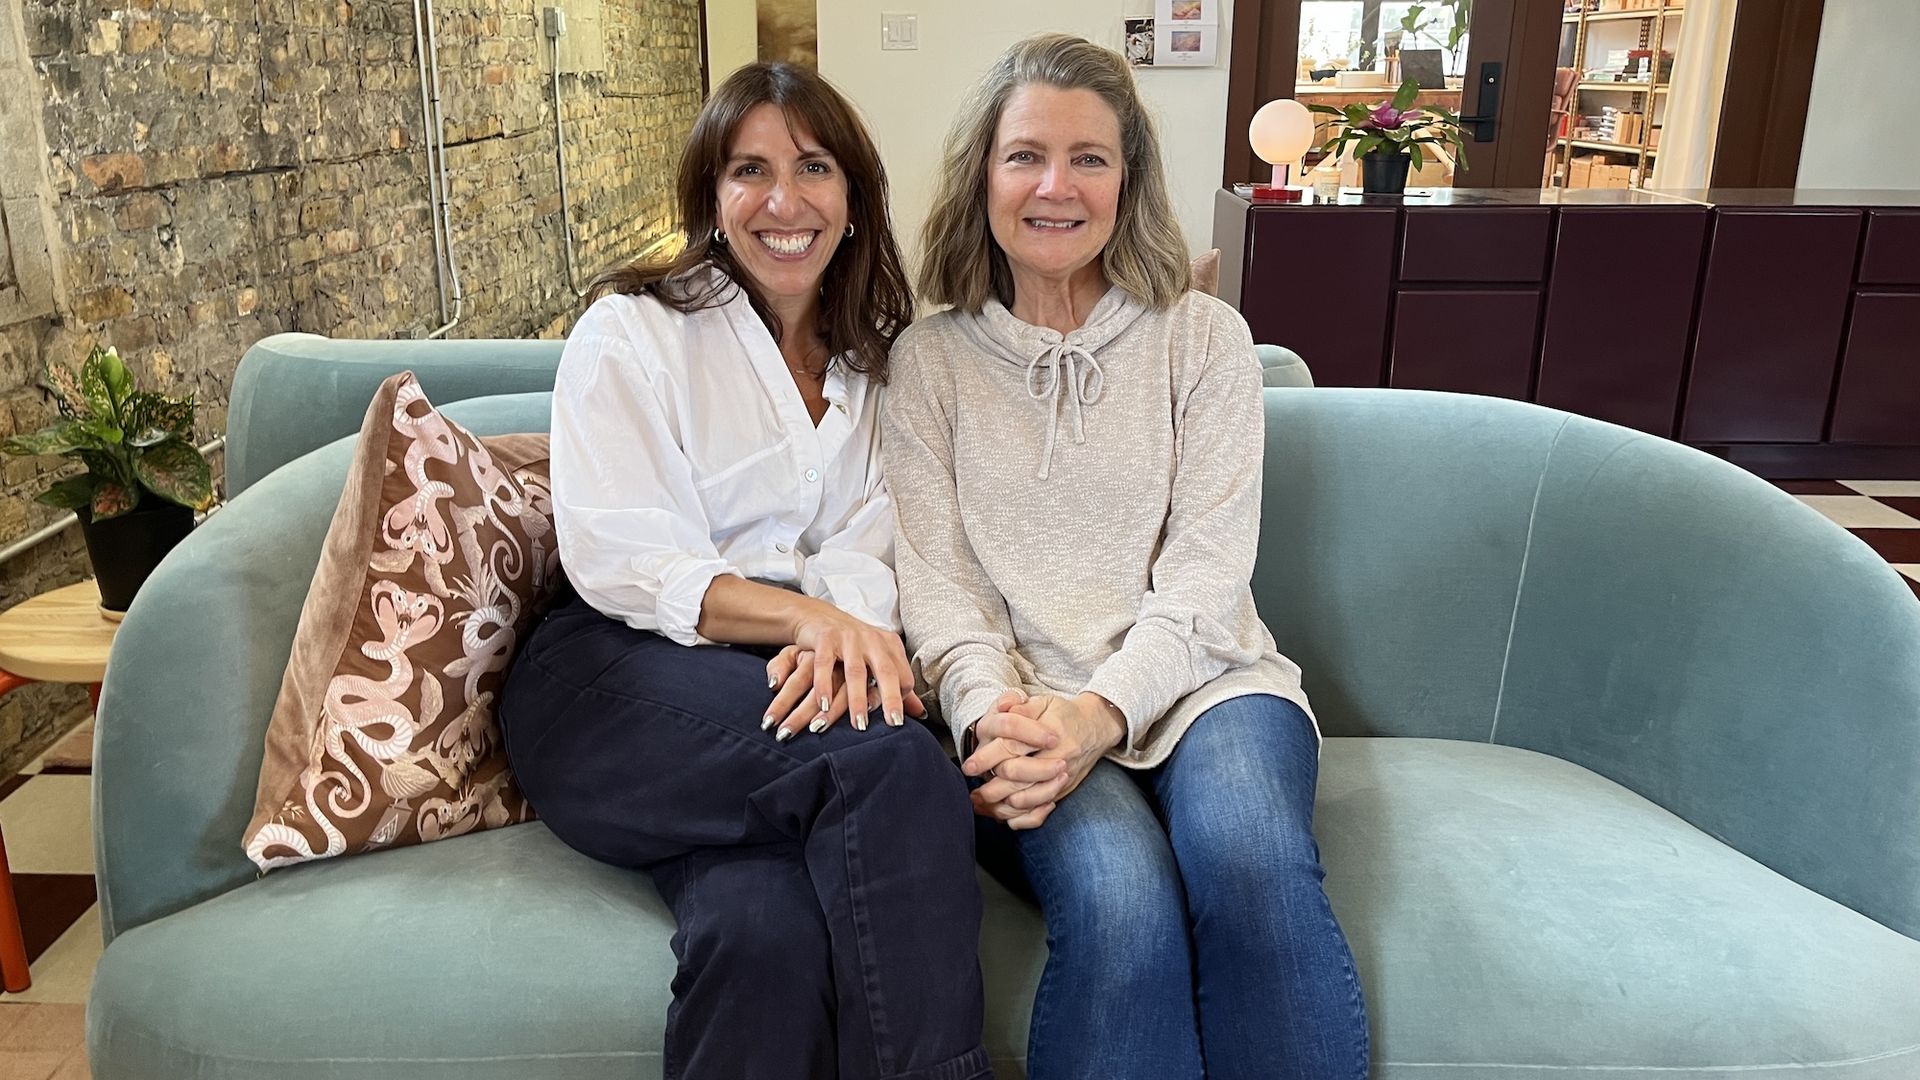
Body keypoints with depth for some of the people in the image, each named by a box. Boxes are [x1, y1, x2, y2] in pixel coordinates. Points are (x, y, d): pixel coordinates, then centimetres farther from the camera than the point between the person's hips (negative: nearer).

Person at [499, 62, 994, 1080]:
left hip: (797, 687, 3)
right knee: (899, 768, -31)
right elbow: (625, 565, -6)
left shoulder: (875, 358, 18)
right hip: (617, 686, -2)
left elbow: (863, 547, 4)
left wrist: (847, 632, -20)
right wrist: (807, 615, -22)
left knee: (763, 923, -31)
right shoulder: (629, 332, 5)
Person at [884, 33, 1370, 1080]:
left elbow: (1207, 573, -2)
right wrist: (996, 715, -19)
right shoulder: (927, 361, 8)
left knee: (1250, 858, -32)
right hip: (1027, 703, 0)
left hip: (1198, 678, 1)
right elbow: (936, 583, 1)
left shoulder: (1205, 338, 6)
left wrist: (1101, 711, -18)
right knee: (1120, 897, -32)